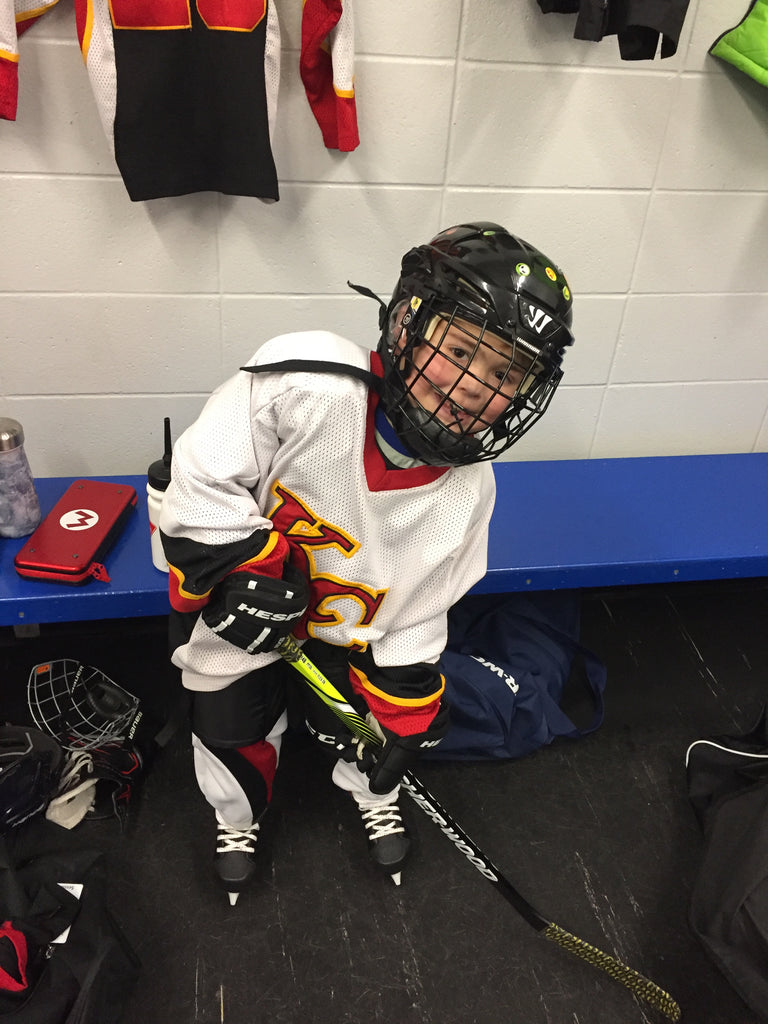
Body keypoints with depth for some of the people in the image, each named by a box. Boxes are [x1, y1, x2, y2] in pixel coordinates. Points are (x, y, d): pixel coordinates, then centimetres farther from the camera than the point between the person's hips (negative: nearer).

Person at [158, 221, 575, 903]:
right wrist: (248, 571, -27)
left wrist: (405, 716, -7)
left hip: (345, 623, 2)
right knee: (234, 731, 11)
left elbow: (415, 614, -9)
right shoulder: (308, 384, -36)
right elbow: (203, 481, -25)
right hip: (231, 603, -2)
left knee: (353, 723, 12)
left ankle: (372, 794, 52)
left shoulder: (468, 488, -20)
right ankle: (239, 813, 49)